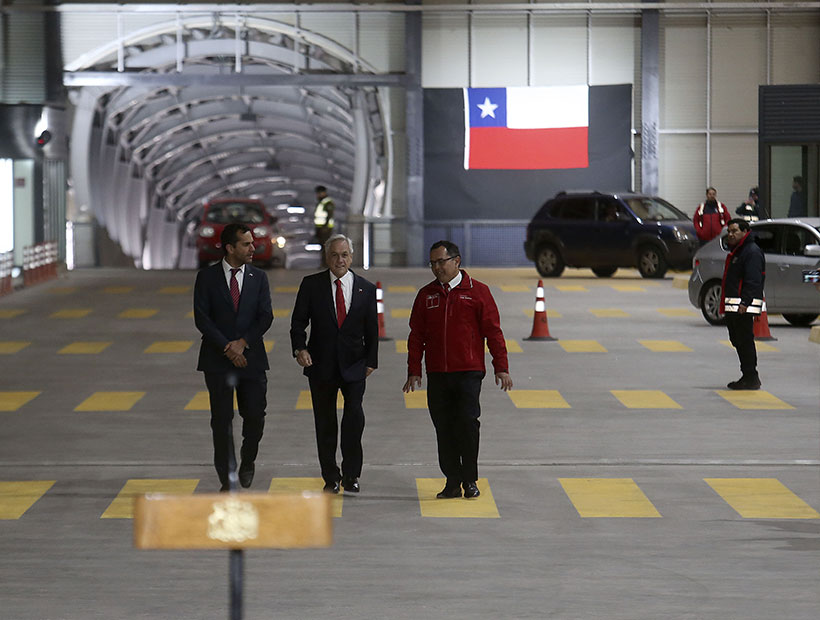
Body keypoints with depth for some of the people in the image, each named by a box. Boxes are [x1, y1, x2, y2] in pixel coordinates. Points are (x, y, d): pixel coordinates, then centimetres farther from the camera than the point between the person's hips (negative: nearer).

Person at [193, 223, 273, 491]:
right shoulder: (207, 277, 0)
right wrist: (227, 348, -14)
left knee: (255, 415, -1)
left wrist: (243, 342, -13)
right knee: (221, 420, 0)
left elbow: (266, 316, 0)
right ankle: (227, 479, 7)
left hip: (251, 357, 2)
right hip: (218, 359, -2)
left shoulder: (258, 278, 7)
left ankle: (247, 461, 26)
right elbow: (201, 318, -6)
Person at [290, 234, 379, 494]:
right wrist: (300, 348, -15)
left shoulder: (365, 289, 5)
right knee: (325, 422, 6)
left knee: (355, 414, -17)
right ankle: (331, 477, 16)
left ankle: (351, 474, -5)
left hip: (354, 365, 0)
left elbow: (372, 329, 9)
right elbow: (298, 321, 1)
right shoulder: (311, 285, 1)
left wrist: (371, 361, 3)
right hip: (321, 363, 1)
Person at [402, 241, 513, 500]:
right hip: (437, 375, 3)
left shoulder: (477, 291, 2)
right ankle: (452, 482, 10)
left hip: (469, 372, -3)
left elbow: (493, 331, 2)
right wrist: (414, 372, 8)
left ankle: (469, 480, 1)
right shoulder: (426, 295, 11)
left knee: (467, 422, -11)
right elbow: (416, 336, 13)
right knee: (444, 429, 3)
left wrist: (501, 368, -2)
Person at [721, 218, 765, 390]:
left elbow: (753, 281, -20)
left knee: (745, 341, -10)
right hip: (732, 305, 11)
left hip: (744, 306, -11)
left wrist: (745, 303, -27)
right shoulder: (736, 251, 21)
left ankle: (750, 379, -7)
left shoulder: (752, 252, -12)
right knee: (738, 340, 13)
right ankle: (748, 377, 18)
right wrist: (726, 304, 20)